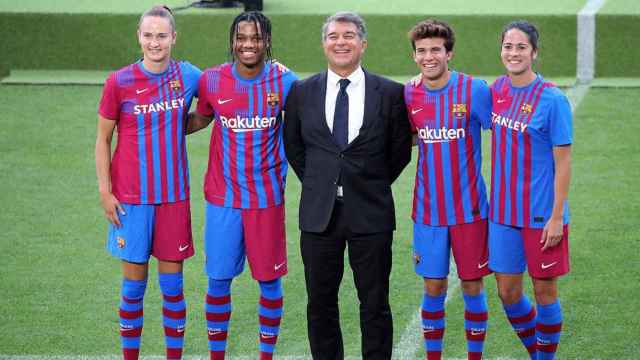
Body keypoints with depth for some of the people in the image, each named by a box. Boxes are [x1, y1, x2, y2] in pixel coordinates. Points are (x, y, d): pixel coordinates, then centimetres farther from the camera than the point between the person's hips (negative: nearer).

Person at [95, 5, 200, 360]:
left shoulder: (188, 75, 0)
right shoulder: (119, 82, -6)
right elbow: (102, 139, 1)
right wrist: (105, 190, -4)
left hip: (174, 196, 2)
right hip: (131, 198, -2)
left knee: (172, 284, 7)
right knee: (133, 285, 6)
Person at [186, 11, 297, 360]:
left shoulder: (284, 81, -6)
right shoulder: (212, 80, -4)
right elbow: (200, 119, 14)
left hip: (267, 198, -1)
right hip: (223, 197, 1)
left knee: (269, 279, 6)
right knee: (218, 279, 5)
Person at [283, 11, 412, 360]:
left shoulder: (390, 93, -1)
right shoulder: (302, 92, 4)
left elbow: (401, 150, 8)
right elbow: (293, 146, 15)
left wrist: (372, 186, 7)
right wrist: (317, 183, 10)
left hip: (370, 213, -2)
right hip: (319, 213, 2)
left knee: (375, 304, 4)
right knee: (320, 304, 9)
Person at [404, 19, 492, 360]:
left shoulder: (474, 89, -10)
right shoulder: (408, 94, 0)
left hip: (469, 208, -2)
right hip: (428, 211, 2)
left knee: (472, 287, 5)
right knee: (433, 288, 8)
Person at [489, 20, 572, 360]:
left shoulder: (552, 99, -13)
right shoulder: (497, 89, 2)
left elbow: (563, 162, -12)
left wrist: (557, 216, -14)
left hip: (542, 214, -5)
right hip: (504, 213, 5)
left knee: (544, 290, 6)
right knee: (507, 292, 10)